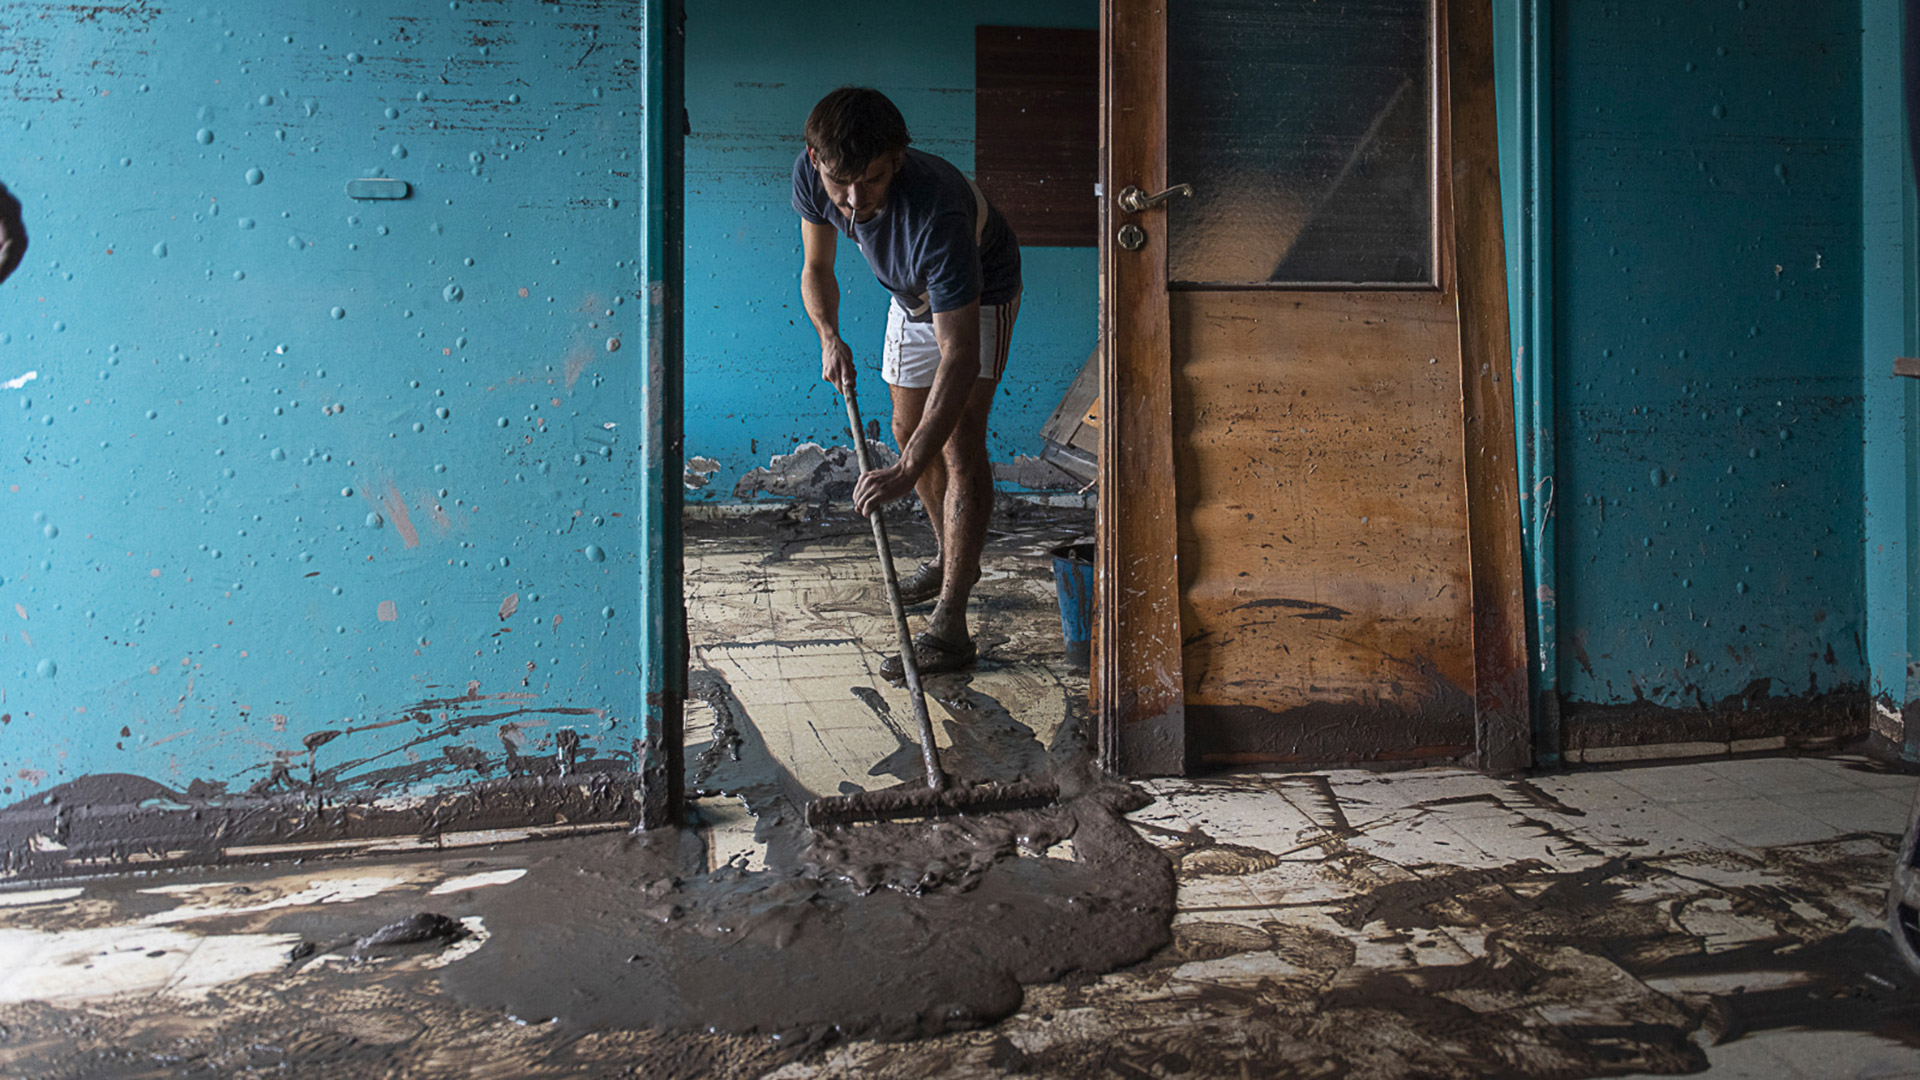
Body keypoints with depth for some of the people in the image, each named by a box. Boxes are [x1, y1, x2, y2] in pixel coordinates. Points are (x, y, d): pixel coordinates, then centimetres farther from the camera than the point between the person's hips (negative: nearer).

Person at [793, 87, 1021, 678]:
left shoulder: (935, 210, -45)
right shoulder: (810, 173, -26)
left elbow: (960, 357, -48)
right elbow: (816, 268, -6)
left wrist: (907, 470, -54)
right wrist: (829, 336, -23)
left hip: (981, 296, -7)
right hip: (912, 295, 7)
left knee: (959, 439, -19)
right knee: (908, 426, 14)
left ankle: (949, 624, -20)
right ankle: (950, 556, 37)